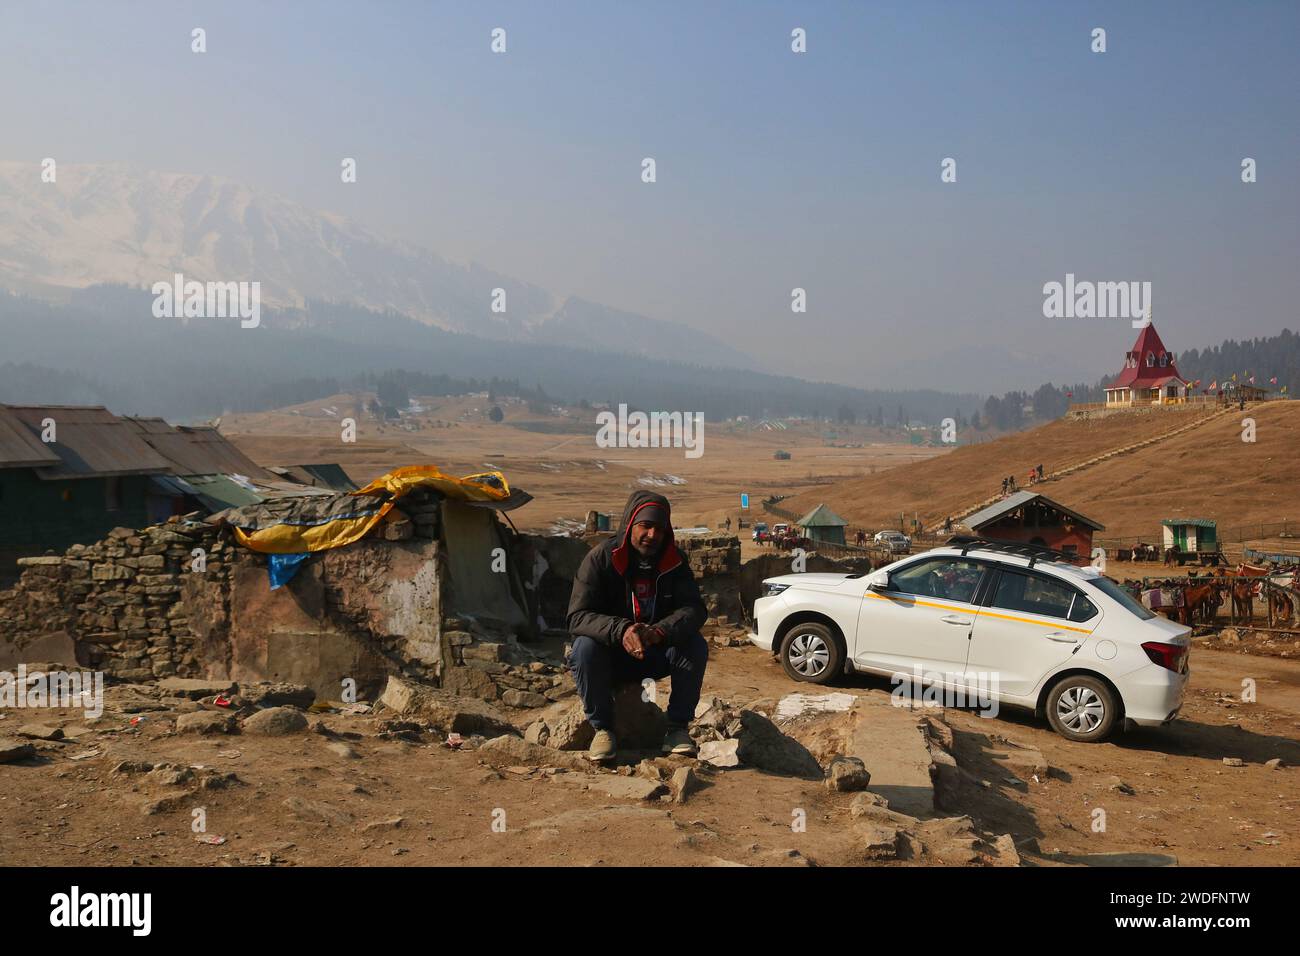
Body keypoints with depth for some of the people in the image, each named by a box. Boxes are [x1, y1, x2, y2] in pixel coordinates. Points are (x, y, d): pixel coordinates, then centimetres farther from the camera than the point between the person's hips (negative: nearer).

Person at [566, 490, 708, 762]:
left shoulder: (674, 561, -5)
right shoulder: (600, 558, -15)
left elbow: (694, 609, -14)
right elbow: (577, 617, -22)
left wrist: (661, 632, -37)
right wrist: (621, 631, -42)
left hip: (656, 655, 2)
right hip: (609, 656, -2)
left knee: (695, 645, -24)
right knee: (585, 647, -33)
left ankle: (677, 727, -12)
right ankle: (602, 728, -15)